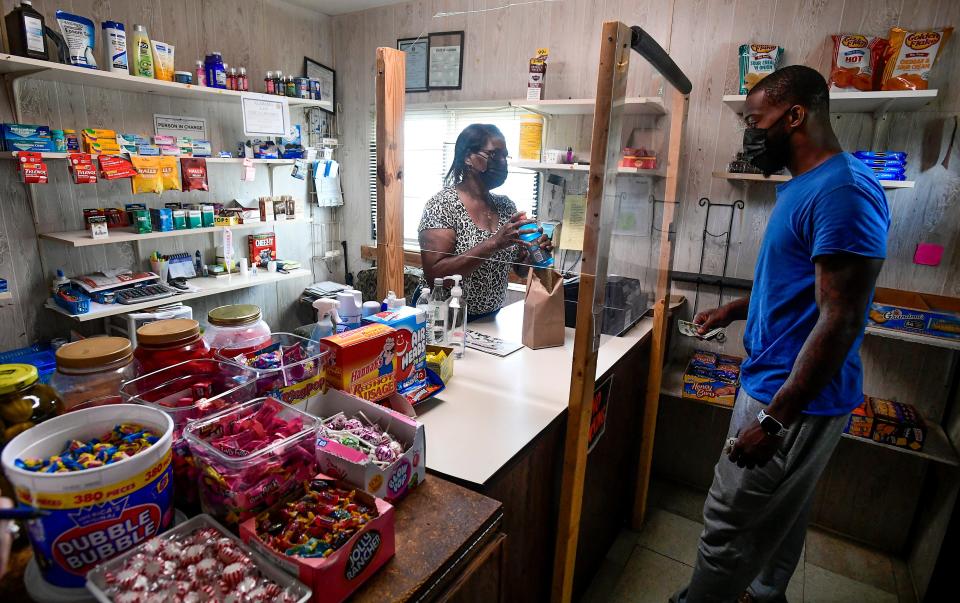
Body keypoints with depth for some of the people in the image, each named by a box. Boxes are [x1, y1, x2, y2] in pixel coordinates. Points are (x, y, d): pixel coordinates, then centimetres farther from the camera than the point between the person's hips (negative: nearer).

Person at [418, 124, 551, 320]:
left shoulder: (506, 205, 4)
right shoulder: (443, 204, -12)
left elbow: (521, 269, 10)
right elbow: (433, 273, -21)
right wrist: (493, 243, -26)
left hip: (492, 319, 3)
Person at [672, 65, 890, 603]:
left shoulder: (843, 191, -22)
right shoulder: (805, 185, 10)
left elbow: (841, 320, -25)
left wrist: (774, 419, -24)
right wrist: (735, 309, 15)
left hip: (796, 400, -10)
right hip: (780, 383, 10)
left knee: (728, 523, 4)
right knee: (783, 511, 26)